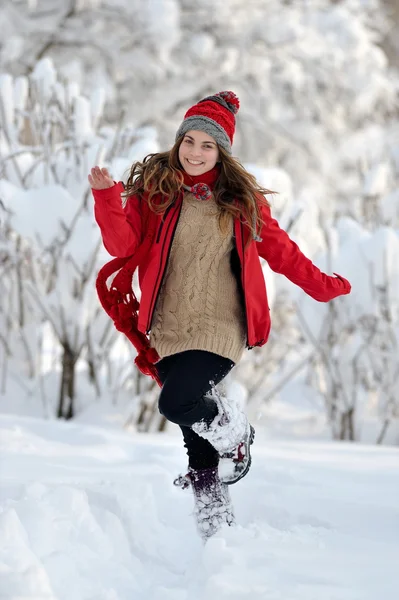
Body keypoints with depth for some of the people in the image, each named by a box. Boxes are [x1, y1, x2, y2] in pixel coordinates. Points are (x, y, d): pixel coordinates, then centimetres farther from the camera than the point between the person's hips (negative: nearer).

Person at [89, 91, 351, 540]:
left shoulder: (241, 198, 6)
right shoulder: (153, 188, 4)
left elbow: (278, 248, 14)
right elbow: (122, 245, -5)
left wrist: (321, 285, 12)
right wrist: (107, 198, -19)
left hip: (219, 327, -2)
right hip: (169, 330, 2)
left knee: (177, 402, -25)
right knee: (196, 440, 7)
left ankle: (235, 432, 5)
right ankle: (214, 519, 23)